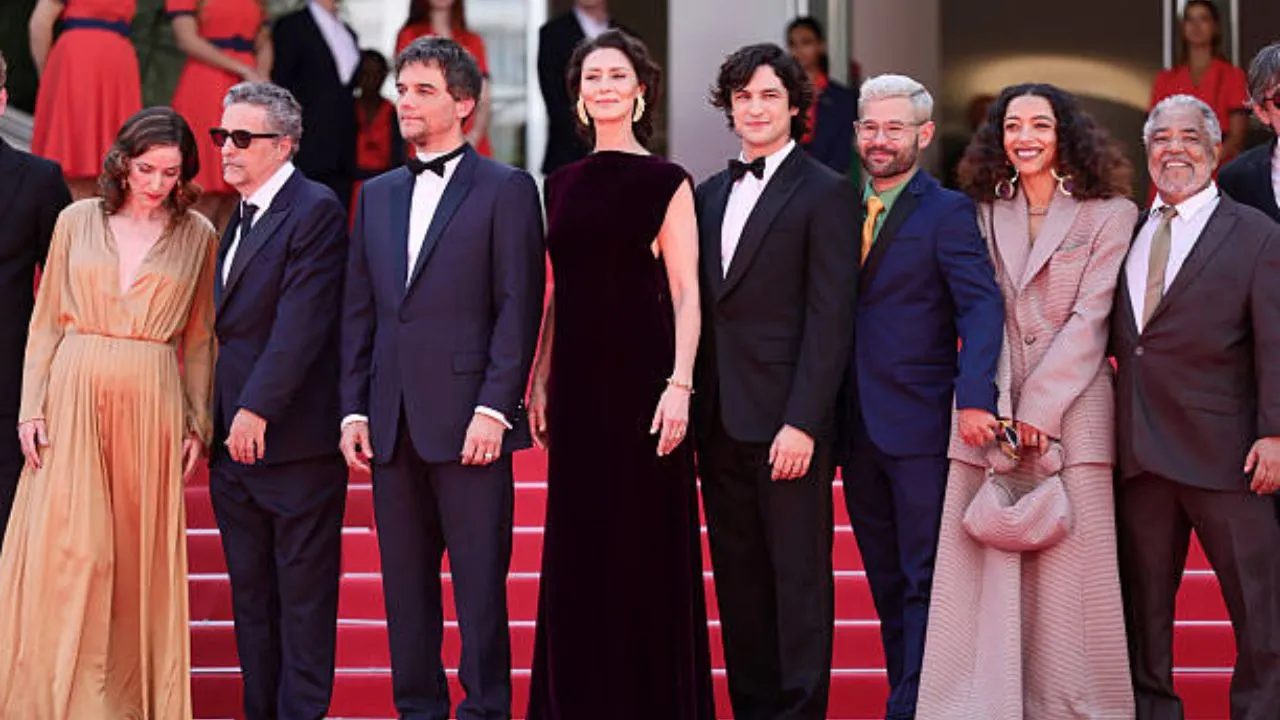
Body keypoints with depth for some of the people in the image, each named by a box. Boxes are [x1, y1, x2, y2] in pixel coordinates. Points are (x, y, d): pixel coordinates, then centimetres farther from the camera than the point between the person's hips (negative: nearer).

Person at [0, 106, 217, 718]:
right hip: (74, 398, 0)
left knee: (143, 552, 3)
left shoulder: (197, 236, 6)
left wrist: (197, 425, 5)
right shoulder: (77, 221, 6)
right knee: (66, 550, -5)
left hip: (152, 407, 0)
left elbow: (199, 339, 10)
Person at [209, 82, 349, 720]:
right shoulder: (239, 216, 17)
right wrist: (213, 418, 10)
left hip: (293, 436, -8)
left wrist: (256, 410, -23)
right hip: (233, 439, 9)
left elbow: (301, 324, -19)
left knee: (303, 590, -1)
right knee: (251, 592, 13)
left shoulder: (316, 211, -11)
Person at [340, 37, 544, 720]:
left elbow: (519, 307, -6)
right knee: (405, 582, 9)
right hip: (393, 424, 6)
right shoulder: (377, 195, 17)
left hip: (468, 419, -5)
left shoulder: (506, 190, 0)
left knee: (479, 582, -3)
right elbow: (359, 312, 16)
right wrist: (354, 409, 7)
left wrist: (494, 409, -14)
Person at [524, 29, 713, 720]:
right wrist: (538, 383, 9)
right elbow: (554, 294, 15)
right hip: (578, 382, 5)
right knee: (577, 550, 7)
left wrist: (679, 385, -16)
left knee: (647, 546, -1)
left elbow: (686, 295, -7)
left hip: (641, 378, -5)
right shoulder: (562, 184, 12)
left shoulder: (667, 183, -2)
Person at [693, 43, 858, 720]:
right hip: (719, 422, 6)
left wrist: (803, 423, -16)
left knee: (799, 576, -1)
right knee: (738, 579, 10)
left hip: (785, 420, -6)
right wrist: (690, 404, 7)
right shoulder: (709, 195, 15)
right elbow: (701, 306, 16)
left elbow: (829, 318, -10)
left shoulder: (825, 194, -4)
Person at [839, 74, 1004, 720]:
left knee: (925, 581, -3)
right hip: (858, 426, 6)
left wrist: (974, 398, -29)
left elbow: (982, 307, -16)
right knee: (887, 585, 12)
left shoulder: (947, 212, -6)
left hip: (921, 425, -6)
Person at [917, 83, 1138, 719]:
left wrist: (1038, 408, -10)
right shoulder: (984, 215, 14)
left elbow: (1090, 319, -4)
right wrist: (989, 406, -5)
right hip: (991, 415, 3)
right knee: (984, 570, -2)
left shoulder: (1110, 214, 4)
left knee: (1068, 569, -5)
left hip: (1071, 408, -3)